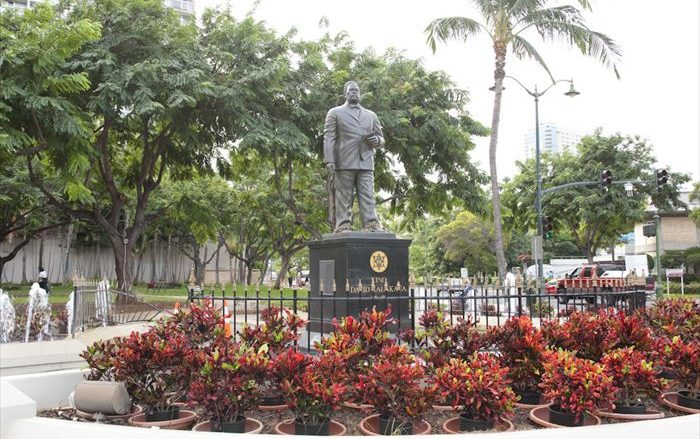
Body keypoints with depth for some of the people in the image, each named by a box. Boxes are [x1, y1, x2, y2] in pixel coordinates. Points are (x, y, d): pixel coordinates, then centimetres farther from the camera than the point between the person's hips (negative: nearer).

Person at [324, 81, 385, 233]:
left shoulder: (371, 115, 25)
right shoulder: (335, 113, 14)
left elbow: (381, 138, 26)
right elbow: (328, 138, 3)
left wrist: (376, 140, 0)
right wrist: (329, 161, -10)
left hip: (366, 163, 3)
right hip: (344, 163, -3)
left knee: (368, 197, -6)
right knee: (343, 198, -5)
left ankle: (372, 226, -11)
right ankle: (343, 228, -6)